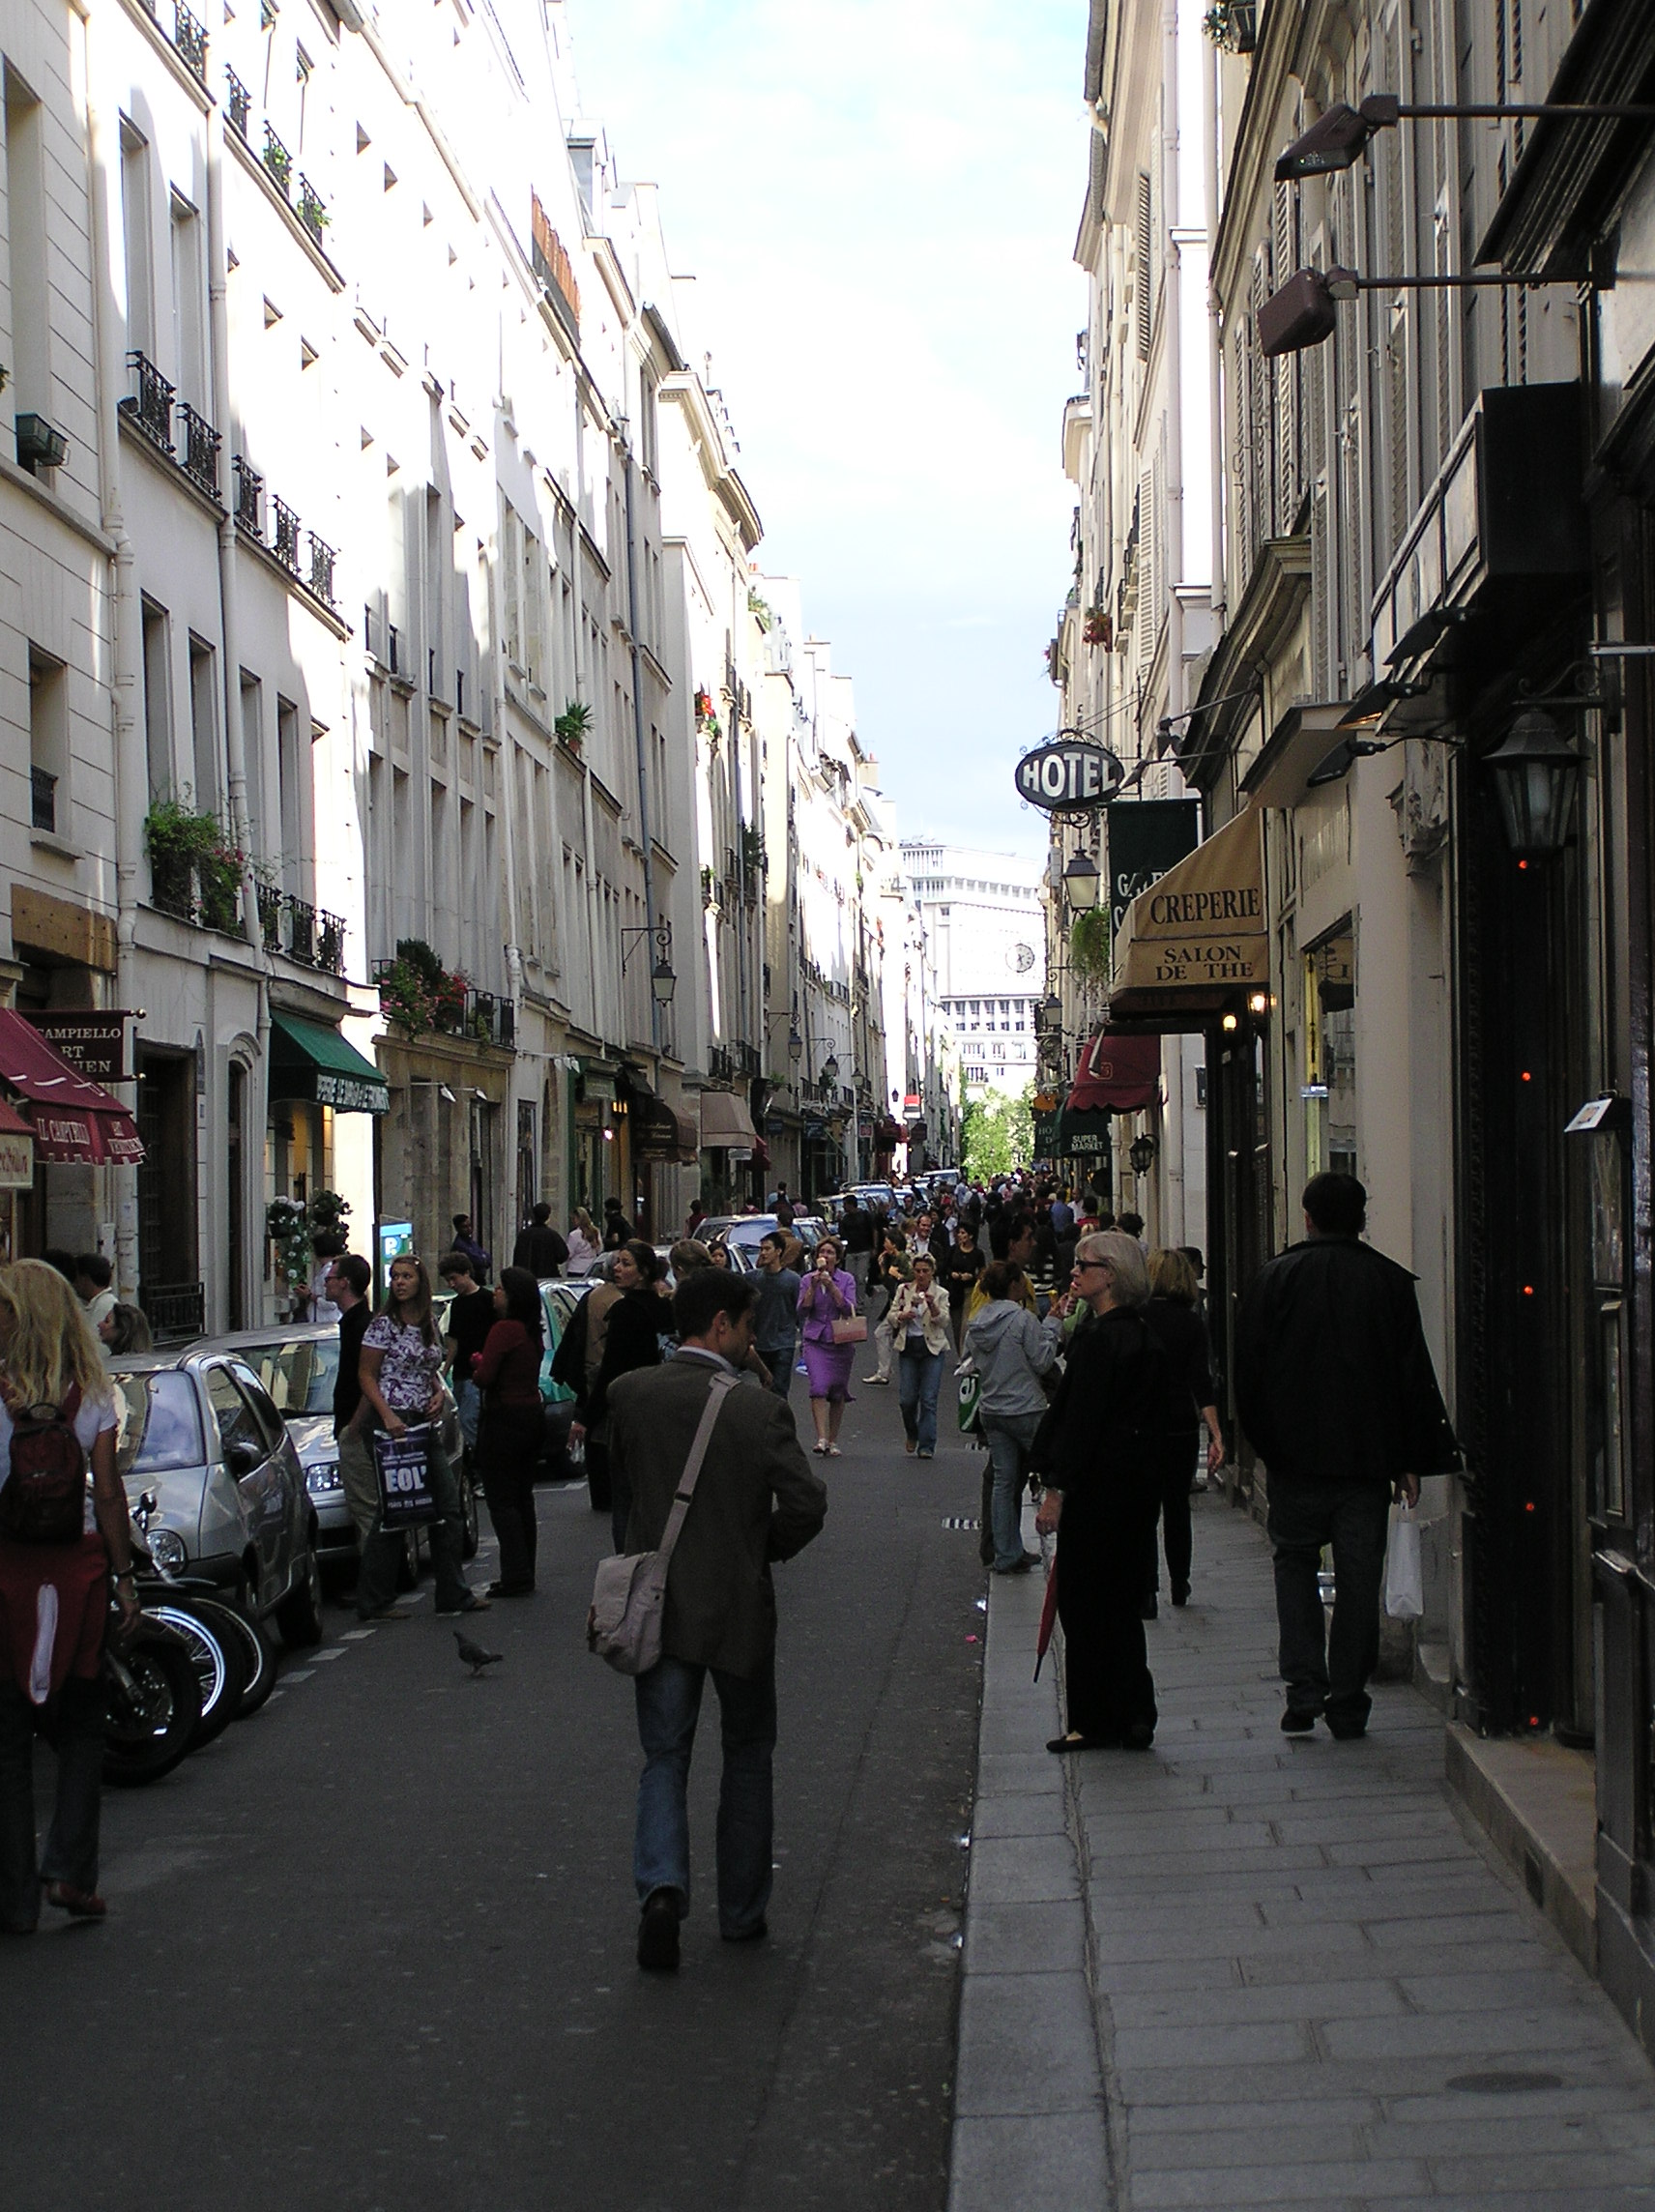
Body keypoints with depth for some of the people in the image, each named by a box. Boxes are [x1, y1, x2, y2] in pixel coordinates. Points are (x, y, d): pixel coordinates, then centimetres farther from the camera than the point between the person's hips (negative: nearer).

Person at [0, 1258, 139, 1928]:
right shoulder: (92, 1394, -2)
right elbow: (108, 1493, -2)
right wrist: (124, 1575, 4)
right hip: (77, 1566, 2)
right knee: (80, 1726, 16)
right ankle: (70, 1869, 5)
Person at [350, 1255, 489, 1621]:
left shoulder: (430, 1325, 12)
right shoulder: (383, 1324, -6)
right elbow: (366, 1375, -8)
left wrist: (438, 1394, 3)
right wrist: (387, 1416, -19)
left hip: (425, 1425, 7)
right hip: (392, 1422, -7)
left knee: (448, 1505, 6)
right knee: (391, 1513, -4)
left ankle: (454, 1594, 14)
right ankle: (374, 1602, 4)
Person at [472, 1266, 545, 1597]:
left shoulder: (504, 1330, -17)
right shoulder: (533, 1332, 10)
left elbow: (484, 1377, -20)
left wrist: (476, 1363, 1)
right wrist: (483, 1364, 9)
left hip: (506, 1418, -9)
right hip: (533, 1414, 9)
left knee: (502, 1500, -4)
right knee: (522, 1498, 14)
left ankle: (516, 1577, -7)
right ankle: (525, 1573, 18)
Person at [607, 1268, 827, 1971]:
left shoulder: (630, 1394, -6)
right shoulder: (758, 1410, -16)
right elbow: (806, 1503, -17)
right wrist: (767, 1549, 2)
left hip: (658, 1604, 2)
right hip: (738, 1608, -2)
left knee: (664, 1757, 10)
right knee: (748, 1756, 17)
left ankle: (661, 1887, -13)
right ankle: (742, 1910, 23)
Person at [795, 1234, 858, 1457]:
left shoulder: (847, 1279, 2)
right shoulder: (808, 1280, 6)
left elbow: (849, 1308, -11)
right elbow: (803, 1309, -3)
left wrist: (831, 1286, -18)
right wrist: (813, 1287, -13)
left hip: (841, 1341, 0)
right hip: (815, 1340, 0)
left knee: (838, 1393, 5)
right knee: (819, 1387, -18)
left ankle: (833, 1441, 17)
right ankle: (821, 1438, -24)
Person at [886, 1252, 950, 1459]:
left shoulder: (940, 1295, 2)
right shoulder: (904, 1290, 8)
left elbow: (944, 1321, -10)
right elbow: (891, 1316, 10)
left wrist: (933, 1306, -27)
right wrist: (902, 1316, -12)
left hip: (932, 1348, -2)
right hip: (908, 1347, 2)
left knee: (928, 1399, -7)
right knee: (907, 1399, -1)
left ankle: (926, 1446, -2)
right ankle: (912, 1436, 27)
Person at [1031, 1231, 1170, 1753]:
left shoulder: (1098, 1338, -16)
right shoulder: (1145, 1337, 10)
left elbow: (1081, 1419, -19)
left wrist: (1057, 1489, -16)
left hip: (1096, 1489, -9)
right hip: (1137, 1486, 9)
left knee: (1083, 1605, 0)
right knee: (1121, 1604, 14)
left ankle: (1094, 1723, 5)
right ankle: (1133, 1718, 17)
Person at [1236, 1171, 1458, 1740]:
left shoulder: (1275, 1278, -2)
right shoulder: (1392, 1282, 0)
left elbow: (1248, 1370, -1)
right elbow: (1415, 1378, 1)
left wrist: (1264, 1443, 10)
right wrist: (1413, 1460, 6)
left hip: (1295, 1455, 0)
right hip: (1368, 1456, 0)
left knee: (1295, 1565, 12)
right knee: (1359, 1577, 6)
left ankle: (1304, 1689, 0)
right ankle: (1347, 1703, 7)